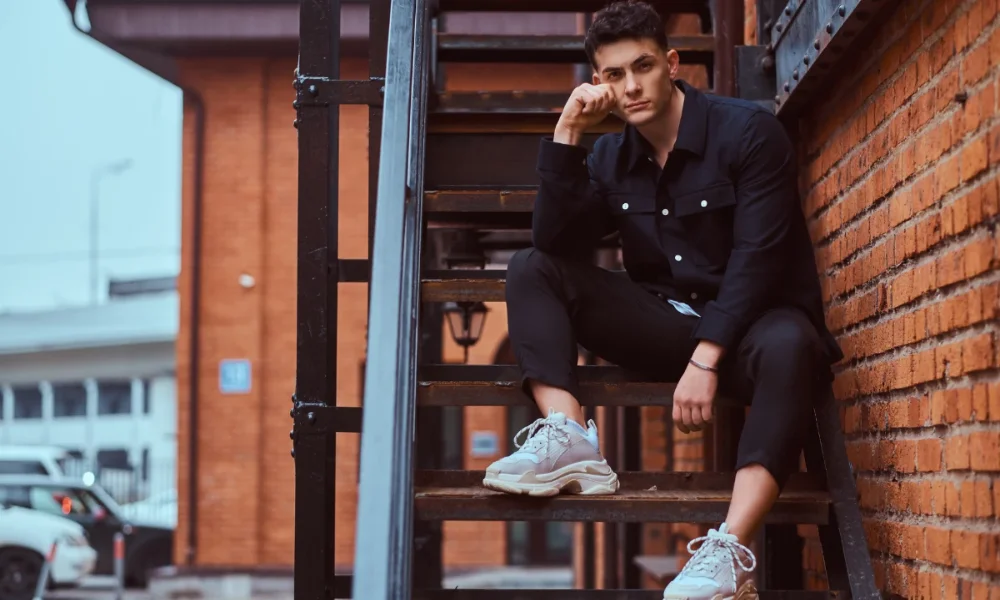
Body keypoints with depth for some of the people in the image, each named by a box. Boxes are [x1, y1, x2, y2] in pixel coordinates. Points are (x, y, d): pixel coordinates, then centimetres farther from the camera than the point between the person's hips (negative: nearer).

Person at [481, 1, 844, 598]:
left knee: (787, 346, -41)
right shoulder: (611, 157, 7)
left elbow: (757, 256, -16)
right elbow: (555, 244, -4)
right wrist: (567, 136, -11)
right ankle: (570, 440, -28)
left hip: (749, 320, -5)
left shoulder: (748, 131, -8)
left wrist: (706, 359, -25)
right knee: (531, 269, -7)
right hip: (666, 320, 5)